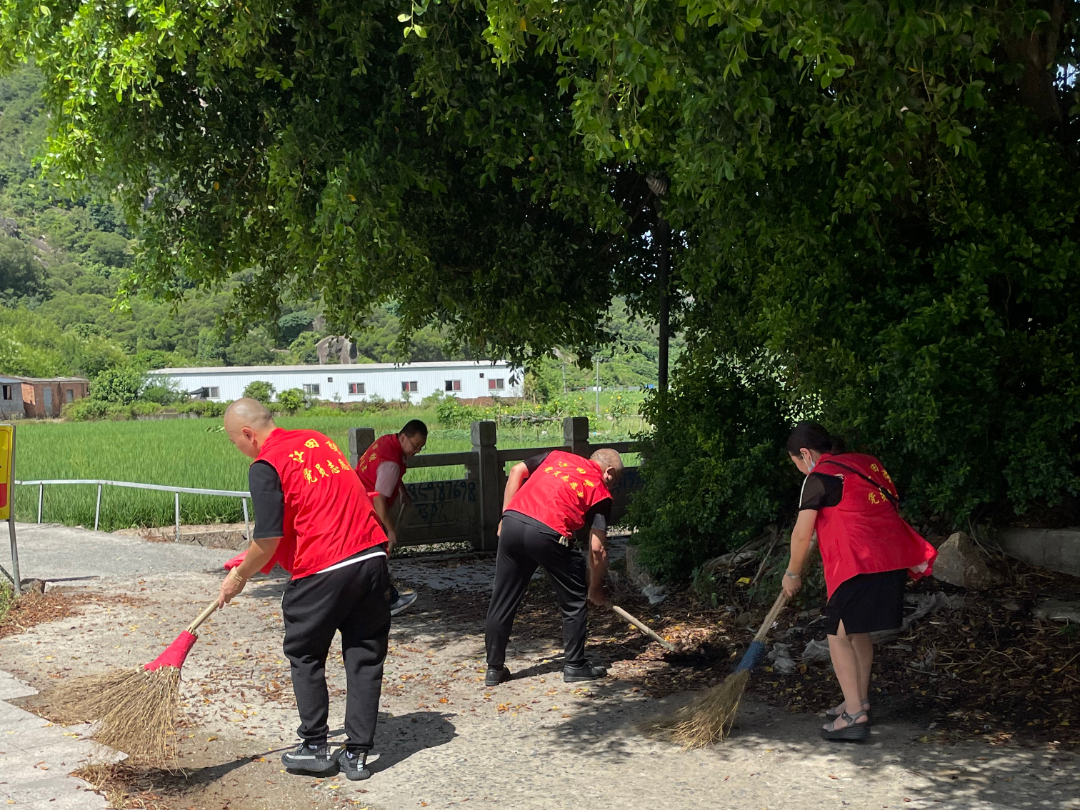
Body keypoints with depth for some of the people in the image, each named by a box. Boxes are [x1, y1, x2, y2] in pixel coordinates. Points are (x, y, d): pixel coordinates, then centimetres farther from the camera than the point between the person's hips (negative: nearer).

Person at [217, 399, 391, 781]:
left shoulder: (265, 466, -7)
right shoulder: (317, 439, 16)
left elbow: (269, 539, -11)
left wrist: (239, 577, 6)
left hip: (322, 569, -6)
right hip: (372, 555, 6)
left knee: (305, 656, 15)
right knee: (364, 657, 11)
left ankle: (315, 749, 21)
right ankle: (357, 753, 14)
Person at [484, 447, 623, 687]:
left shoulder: (557, 456, 26)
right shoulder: (600, 491, 13)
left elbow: (516, 471, 17)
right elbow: (597, 548, 8)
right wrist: (596, 588, 20)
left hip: (512, 522, 5)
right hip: (548, 533, -5)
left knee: (502, 601, 15)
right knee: (573, 602, 16)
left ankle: (494, 668, 22)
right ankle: (575, 666, 22)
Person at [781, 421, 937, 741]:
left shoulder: (819, 477, -5)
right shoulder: (867, 463, 18)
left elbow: (802, 534, -6)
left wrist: (793, 573, 8)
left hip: (859, 565, -8)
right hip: (893, 559, 8)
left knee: (839, 635, -1)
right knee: (859, 632, 20)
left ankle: (854, 716, -6)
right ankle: (860, 702, 30)